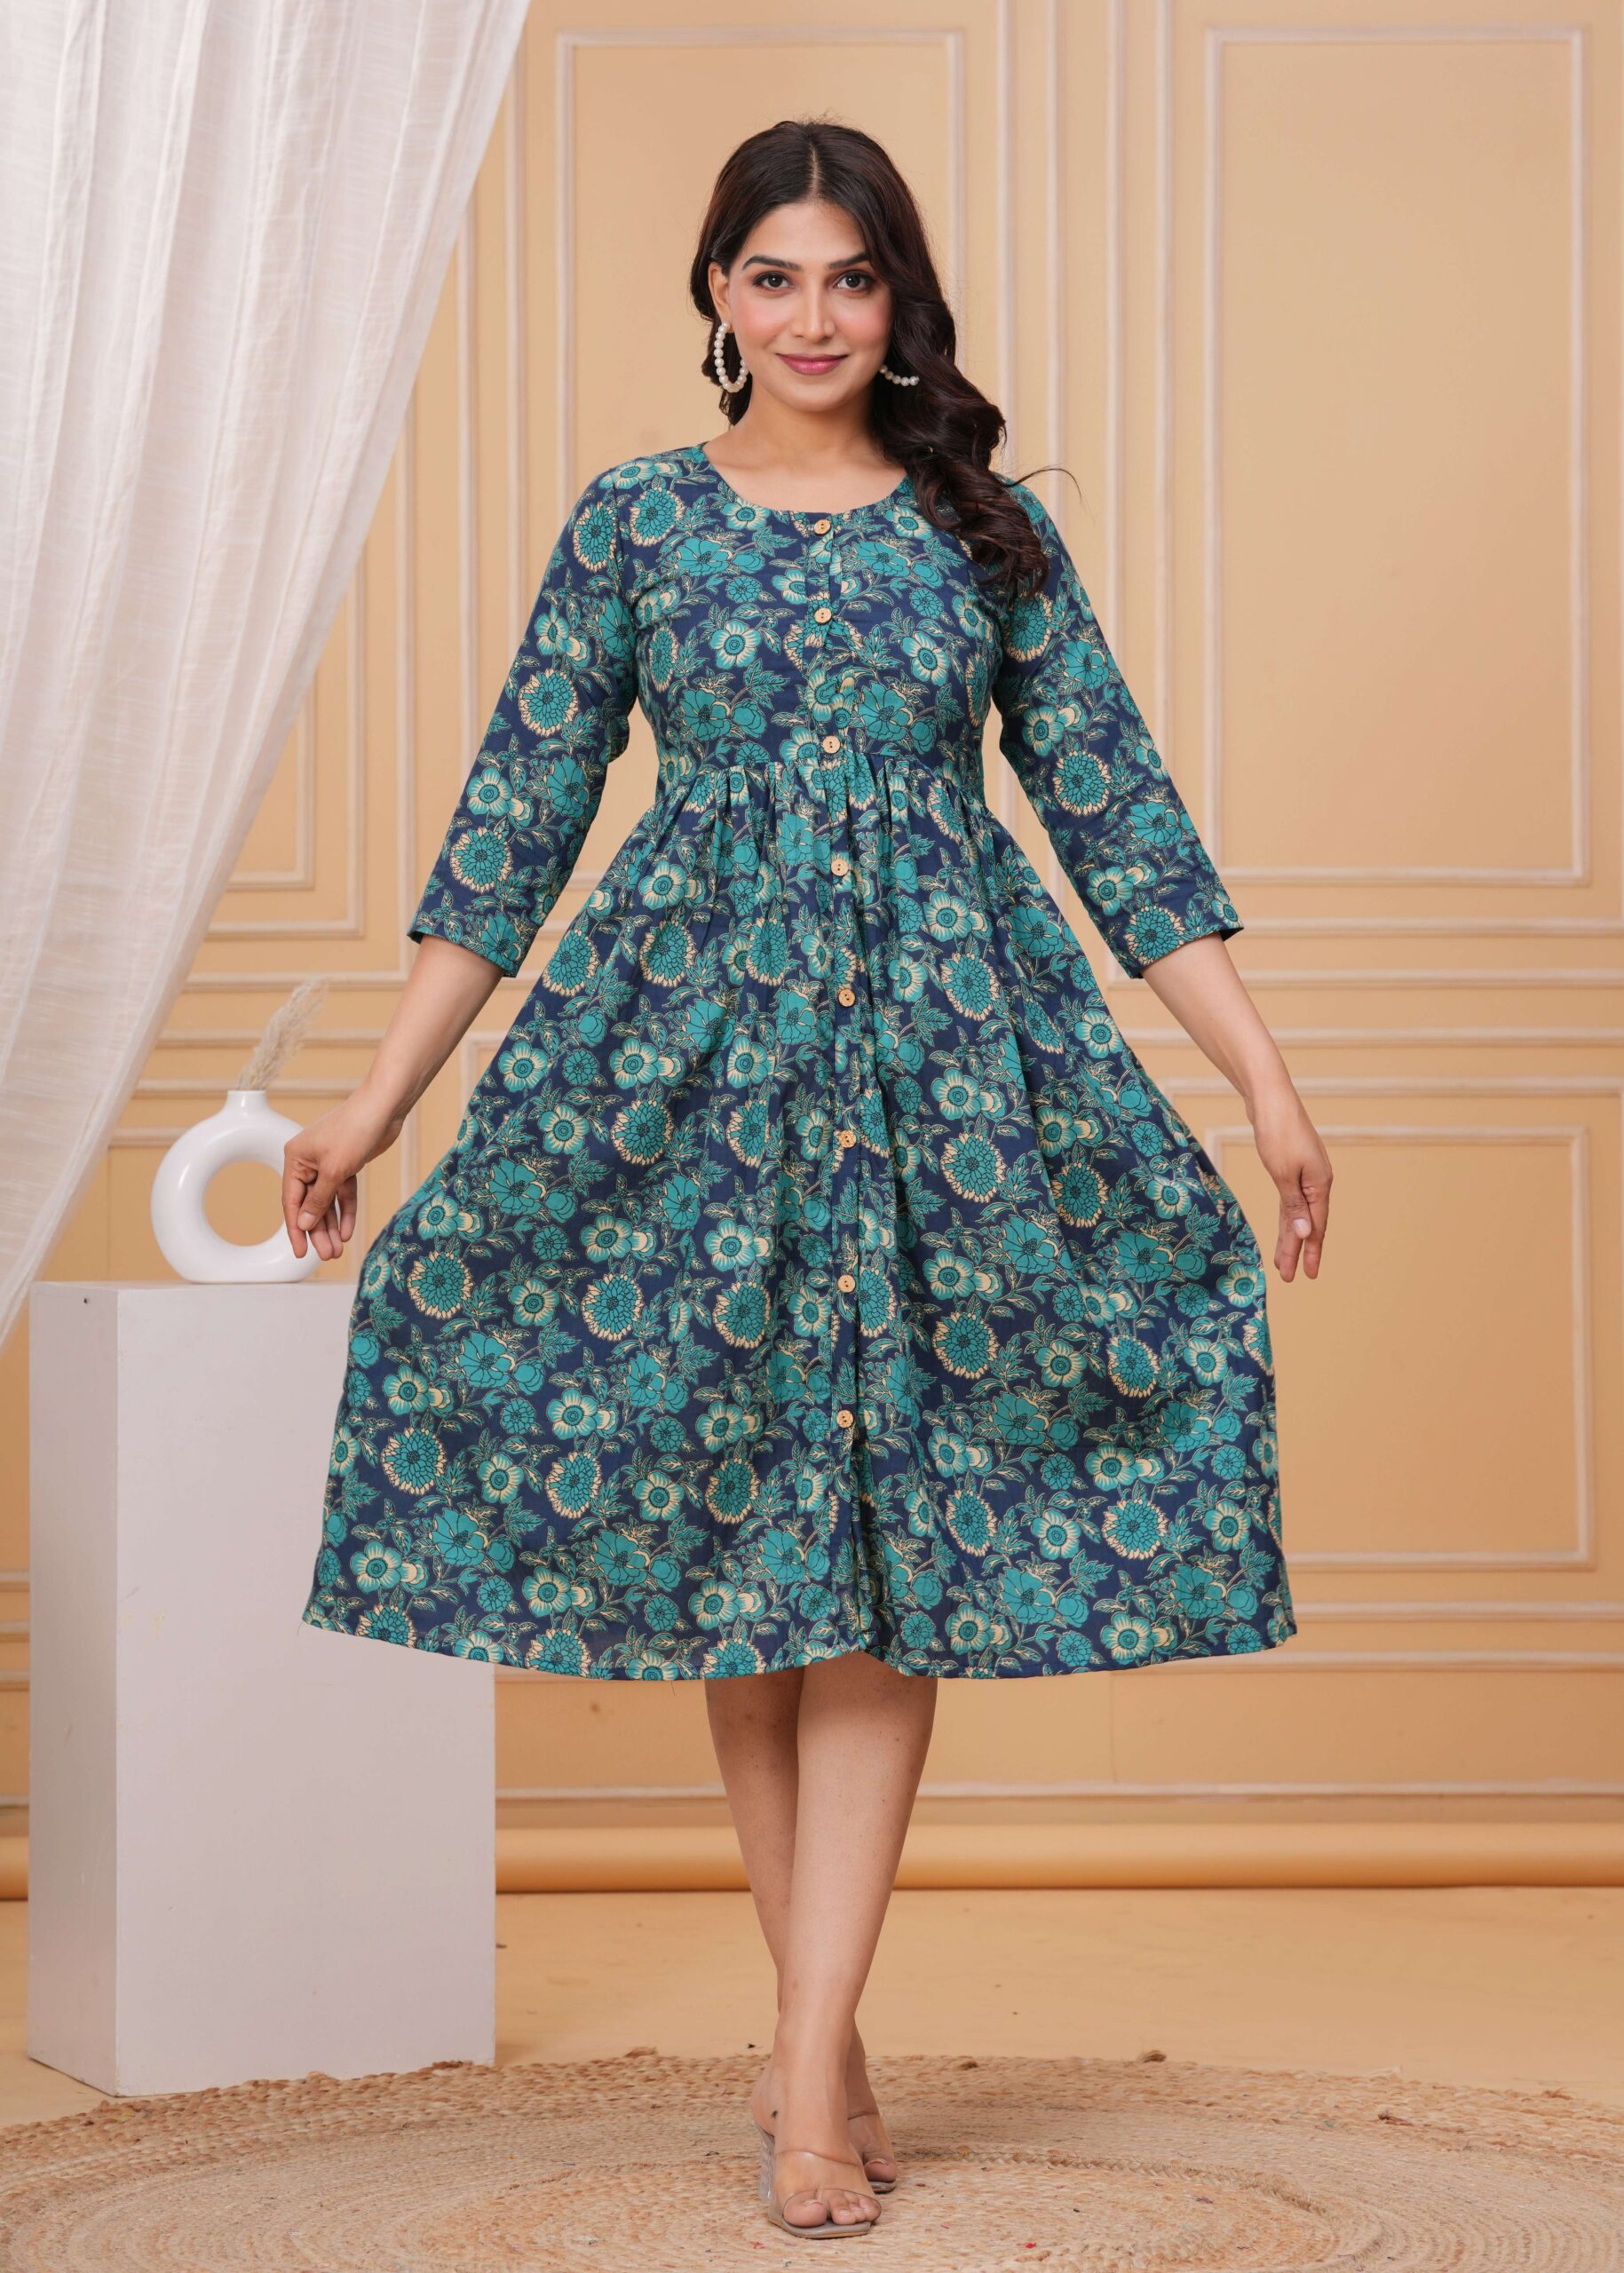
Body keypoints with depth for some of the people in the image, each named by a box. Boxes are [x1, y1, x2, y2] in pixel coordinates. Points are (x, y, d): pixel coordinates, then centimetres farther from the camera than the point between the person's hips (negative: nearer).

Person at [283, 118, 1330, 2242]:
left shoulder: (988, 529, 7)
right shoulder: (635, 520, 6)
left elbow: (1116, 808, 7)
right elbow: (516, 815, 7)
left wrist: (1269, 1082, 2)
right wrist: (379, 1095, 4)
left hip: (942, 1052, 0)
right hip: (693, 1037, 0)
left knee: (886, 1542, -5)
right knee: (721, 1536, 2)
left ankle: (811, 2072, -4)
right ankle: (828, 2030, 15)